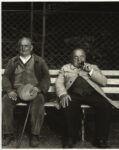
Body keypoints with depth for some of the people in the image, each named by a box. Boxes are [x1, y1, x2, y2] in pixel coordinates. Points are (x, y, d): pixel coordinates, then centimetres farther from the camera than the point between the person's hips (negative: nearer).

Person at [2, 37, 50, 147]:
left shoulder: (39, 61, 14)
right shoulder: (13, 61, 19)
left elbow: (46, 78, 6)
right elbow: (6, 77, 10)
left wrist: (37, 88, -15)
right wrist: (9, 90, -10)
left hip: (34, 90, -2)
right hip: (16, 90, 2)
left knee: (39, 101, -35)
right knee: (5, 100, -29)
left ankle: (35, 135, -26)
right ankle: (8, 134, -18)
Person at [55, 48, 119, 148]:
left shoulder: (93, 67, 25)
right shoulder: (65, 68, 24)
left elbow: (104, 82, 12)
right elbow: (59, 83, 10)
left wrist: (90, 71, -1)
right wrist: (63, 94, -12)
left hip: (92, 93, 1)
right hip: (73, 93, -1)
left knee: (106, 106, -28)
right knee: (69, 105, -35)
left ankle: (100, 139, -13)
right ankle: (71, 137, -14)